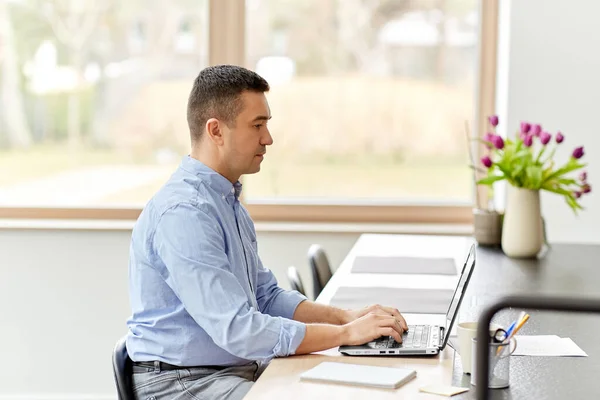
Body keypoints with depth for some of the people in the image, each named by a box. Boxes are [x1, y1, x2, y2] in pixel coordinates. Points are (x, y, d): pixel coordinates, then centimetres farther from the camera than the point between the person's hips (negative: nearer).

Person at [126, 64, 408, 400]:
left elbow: (267, 297, 18)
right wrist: (347, 334, -18)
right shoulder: (183, 212, -20)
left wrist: (347, 317, 3)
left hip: (239, 367, 9)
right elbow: (237, 331, -24)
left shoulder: (229, 201, 13)